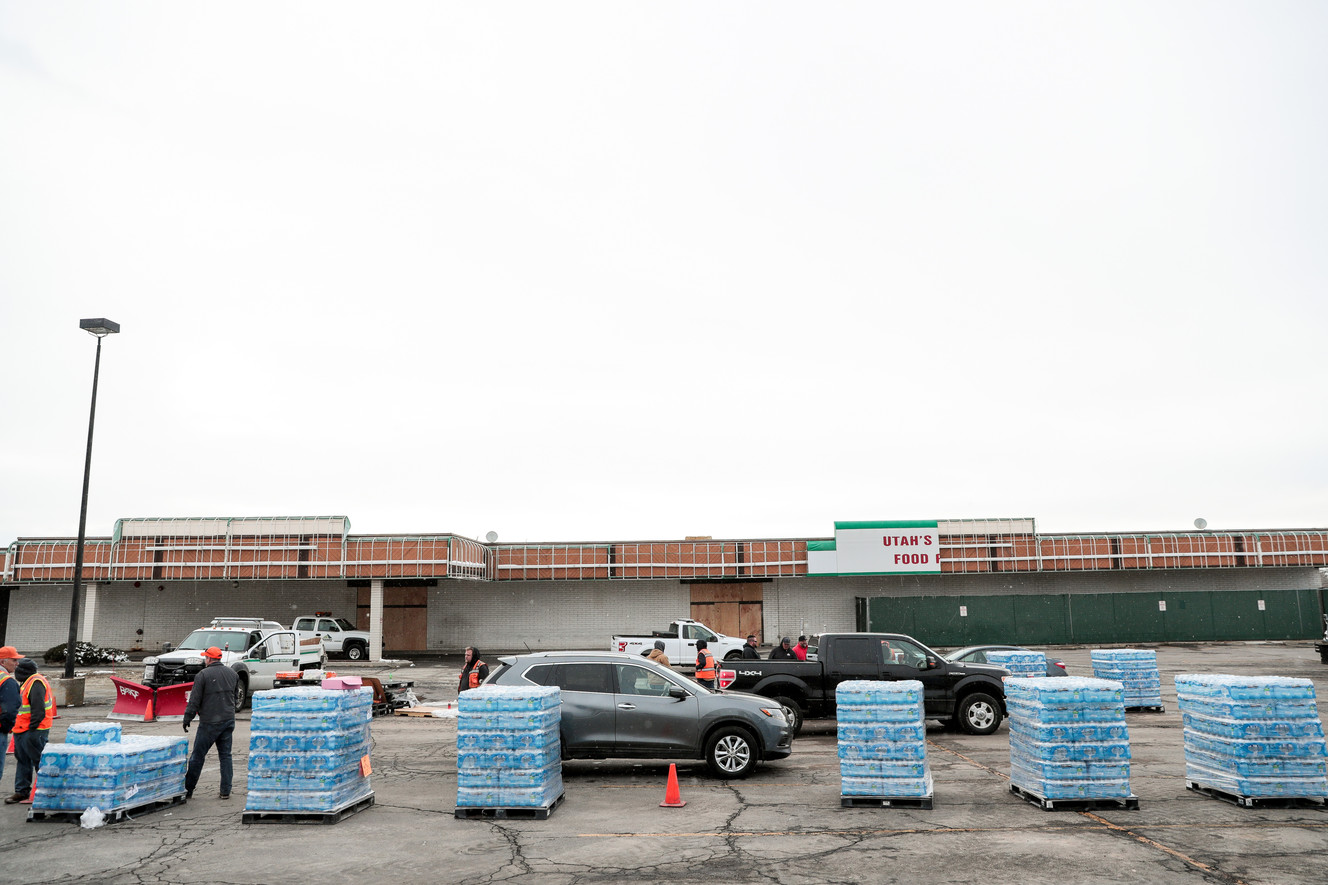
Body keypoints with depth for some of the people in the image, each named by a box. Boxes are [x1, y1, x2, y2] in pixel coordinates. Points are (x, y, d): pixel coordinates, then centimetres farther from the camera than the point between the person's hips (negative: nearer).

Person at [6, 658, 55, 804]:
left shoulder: (36, 683, -18)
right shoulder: (27, 683, 16)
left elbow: (38, 709, -22)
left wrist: (32, 728, -21)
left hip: (34, 731, -10)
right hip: (22, 730, 10)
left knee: (39, 760, -4)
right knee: (22, 760, 14)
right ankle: (21, 791, 21)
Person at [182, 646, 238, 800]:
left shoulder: (203, 675, -9)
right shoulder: (232, 673, 8)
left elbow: (194, 700, -9)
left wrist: (187, 718, -1)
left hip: (210, 722, -5)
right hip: (229, 720, 5)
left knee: (198, 755, 5)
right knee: (225, 755, 9)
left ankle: (187, 790, 12)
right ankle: (226, 791, 9)